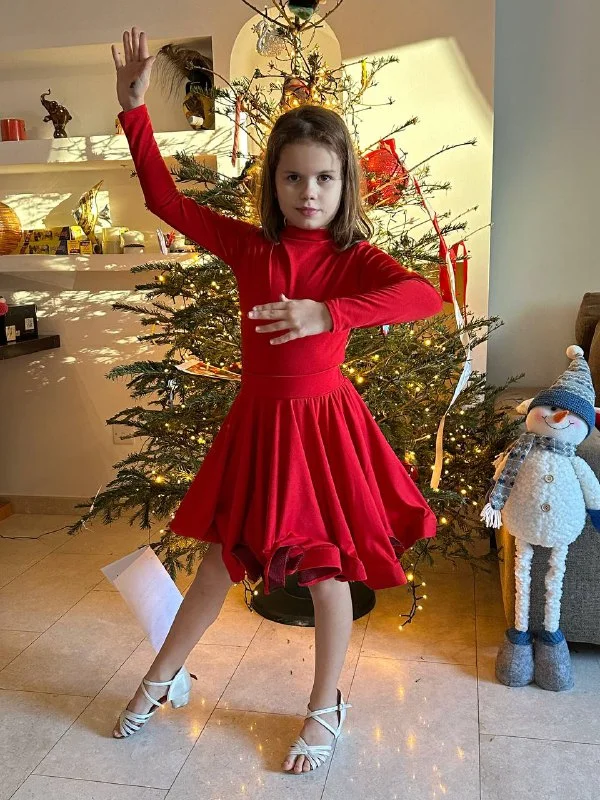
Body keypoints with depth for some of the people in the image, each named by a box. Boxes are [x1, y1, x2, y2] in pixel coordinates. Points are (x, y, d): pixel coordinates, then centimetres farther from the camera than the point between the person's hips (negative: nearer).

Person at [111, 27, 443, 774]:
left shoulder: (355, 259, -9)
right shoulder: (248, 245, 0)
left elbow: (426, 296, -28)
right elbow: (166, 200, 3)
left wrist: (327, 313, -39)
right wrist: (133, 108, -2)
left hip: (322, 422, -3)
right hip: (257, 419, 3)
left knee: (326, 572, 8)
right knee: (221, 559, 17)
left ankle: (324, 710, 31)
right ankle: (163, 679, 38)